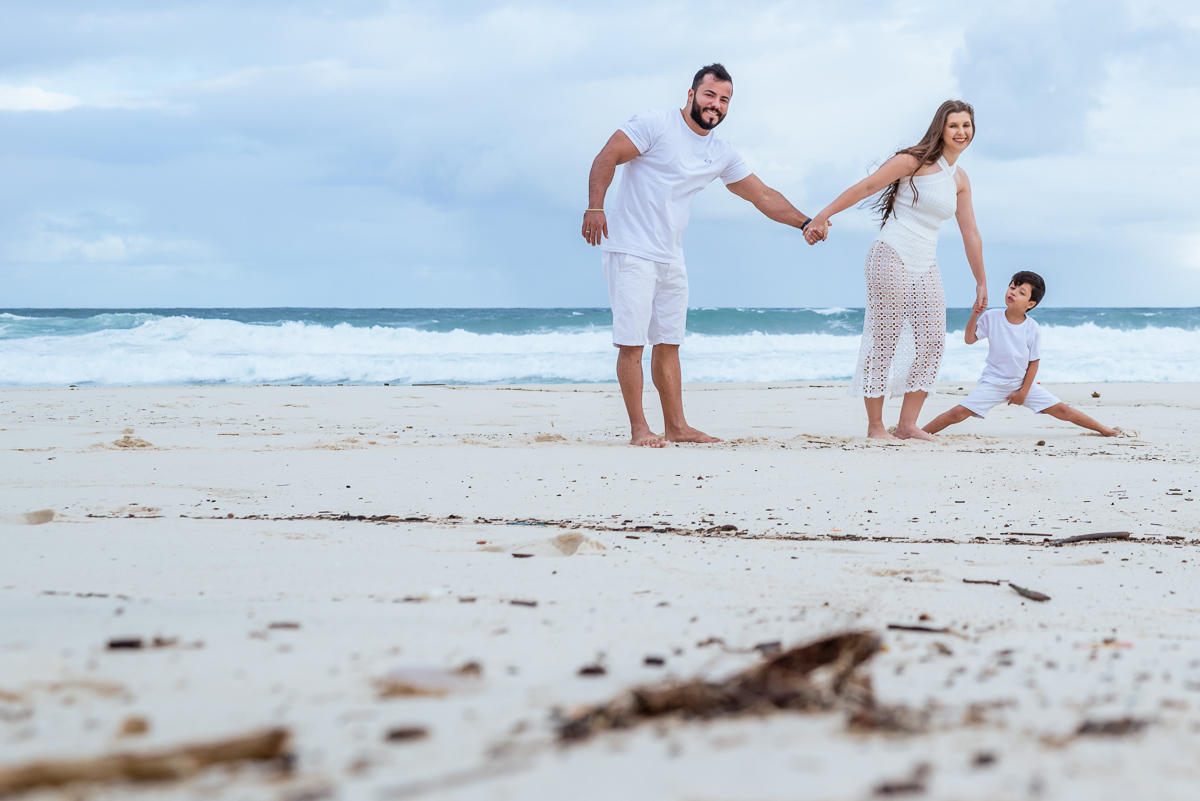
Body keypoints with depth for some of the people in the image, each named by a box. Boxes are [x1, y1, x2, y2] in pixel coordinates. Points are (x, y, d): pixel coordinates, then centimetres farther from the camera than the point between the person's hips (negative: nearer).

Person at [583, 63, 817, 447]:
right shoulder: (655, 124, -8)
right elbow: (607, 157, -14)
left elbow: (763, 196, 18)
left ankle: (676, 426, 16)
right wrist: (595, 207, -25)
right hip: (631, 252, -7)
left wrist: (805, 222, 9)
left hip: (671, 258, 7)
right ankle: (639, 429, -3)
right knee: (632, 341, -7)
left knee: (668, 343, 11)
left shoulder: (721, 153, 12)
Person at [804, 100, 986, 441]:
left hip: (925, 266, 7)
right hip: (892, 255, -7)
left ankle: (907, 424, 2)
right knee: (884, 340, -7)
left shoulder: (960, 180, 16)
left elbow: (971, 234, 22)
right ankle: (875, 426, -2)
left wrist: (981, 283, 25)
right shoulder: (916, 161, -4)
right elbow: (866, 187, -7)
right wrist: (823, 216, -14)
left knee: (932, 341, -2)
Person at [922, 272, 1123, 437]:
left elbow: (1034, 361, -4)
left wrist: (1024, 392, -5)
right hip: (993, 383, -1)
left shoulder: (1032, 328, -12)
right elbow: (970, 339, -10)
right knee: (959, 413, -19)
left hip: (1023, 383, 1)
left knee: (1061, 410, -1)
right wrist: (974, 314, -21)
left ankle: (1104, 429, 13)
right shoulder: (991, 317, -11)